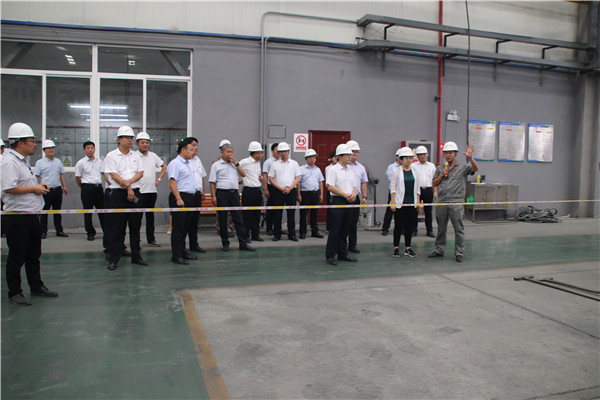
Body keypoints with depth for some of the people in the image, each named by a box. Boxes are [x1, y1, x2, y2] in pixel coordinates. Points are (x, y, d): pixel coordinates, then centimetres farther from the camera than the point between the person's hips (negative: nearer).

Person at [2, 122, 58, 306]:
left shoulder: (23, 160, 16)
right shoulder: (9, 162, -17)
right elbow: (8, 188, -26)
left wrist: (39, 185, 10)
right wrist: (34, 189, -17)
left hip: (31, 215, 10)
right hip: (17, 217, -10)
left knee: (33, 254, 18)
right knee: (17, 257, 2)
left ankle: (36, 286, 31)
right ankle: (14, 293, 14)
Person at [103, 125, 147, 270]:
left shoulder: (135, 155, 13)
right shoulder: (111, 156, -1)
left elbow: (140, 173, 5)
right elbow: (114, 175, -8)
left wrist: (129, 182, -12)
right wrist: (128, 188, -12)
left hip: (135, 193, 4)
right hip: (117, 194, -4)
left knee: (135, 226, 9)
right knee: (116, 228, -2)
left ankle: (136, 256, 18)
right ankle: (113, 259, 6)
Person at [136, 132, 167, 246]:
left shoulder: (153, 155, 11)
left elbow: (164, 166, 23)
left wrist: (159, 179, 12)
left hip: (152, 190, 5)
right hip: (139, 191, -5)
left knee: (150, 216, 13)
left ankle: (151, 239, 22)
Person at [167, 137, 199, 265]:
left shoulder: (188, 164, 19)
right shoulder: (175, 163, -10)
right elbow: (172, 182, -18)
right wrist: (178, 199, -23)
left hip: (189, 198, 9)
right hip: (180, 198, -9)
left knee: (186, 226, 14)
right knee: (178, 227, -6)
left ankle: (183, 251, 23)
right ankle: (176, 255, -2)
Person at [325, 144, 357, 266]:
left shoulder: (350, 171, 16)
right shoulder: (333, 170, -6)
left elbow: (354, 186, 19)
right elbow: (330, 187, -14)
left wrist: (353, 194, -4)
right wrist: (345, 195, -16)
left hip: (349, 202, 7)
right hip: (338, 201, -7)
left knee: (345, 230, 12)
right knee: (335, 230, -4)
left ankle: (342, 254, 21)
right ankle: (330, 256, 3)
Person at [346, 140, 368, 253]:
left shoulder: (361, 167, 14)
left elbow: (363, 183, 18)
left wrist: (364, 197, 9)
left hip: (356, 198, 5)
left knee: (354, 223, 11)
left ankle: (352, 245, 20)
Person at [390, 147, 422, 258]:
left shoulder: (414, 171, 10)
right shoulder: (396, 171, -2)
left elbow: (417, 188, 13)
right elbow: (393, 187, -4)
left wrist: (418, 202, 8)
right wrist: (393, 202, -10)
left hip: (412, 203, 4)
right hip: (400, 203, -4)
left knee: (410, 226, 6)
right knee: (398, 226, 0)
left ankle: (408, 248, 16)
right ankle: (396, 248, 10)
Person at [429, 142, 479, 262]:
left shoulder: (462, 167, 3)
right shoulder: (440, 168, 14)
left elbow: (476, 169, -13)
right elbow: (434, 184, 12)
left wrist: (470, 157, -28)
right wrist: (442, 175, -2)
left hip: (456, 203, -3)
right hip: (442, 202, 3)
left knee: (459, 229, -2)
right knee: (441, 229, 12)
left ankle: (459, 253, 6)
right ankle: (439, 250, 22)